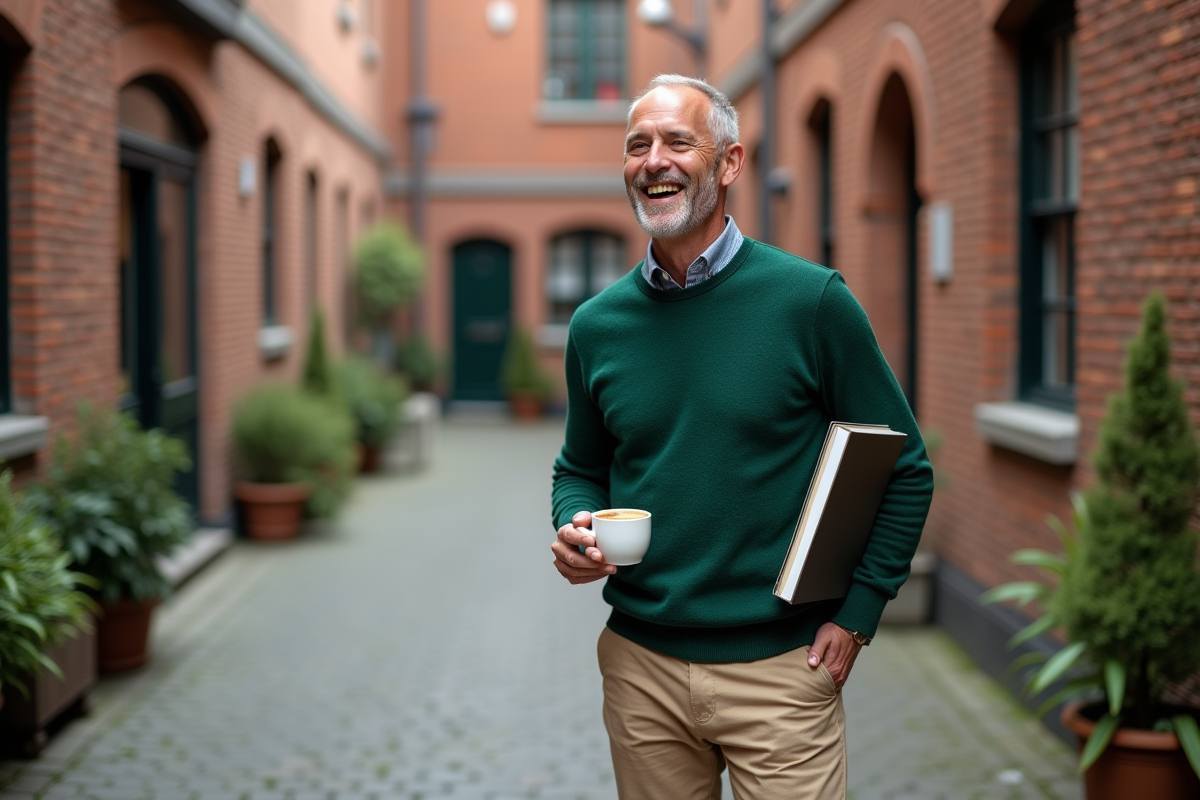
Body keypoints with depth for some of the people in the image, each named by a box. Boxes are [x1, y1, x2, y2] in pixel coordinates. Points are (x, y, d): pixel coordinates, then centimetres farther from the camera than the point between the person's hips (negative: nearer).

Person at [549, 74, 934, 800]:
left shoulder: (812, 301, -7)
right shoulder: (598, 325, 3)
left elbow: (904, 471, -2)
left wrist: (855, 616, -7)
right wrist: (575, 529, -4)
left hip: (779, 666, -3)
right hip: (642, 666, 3)